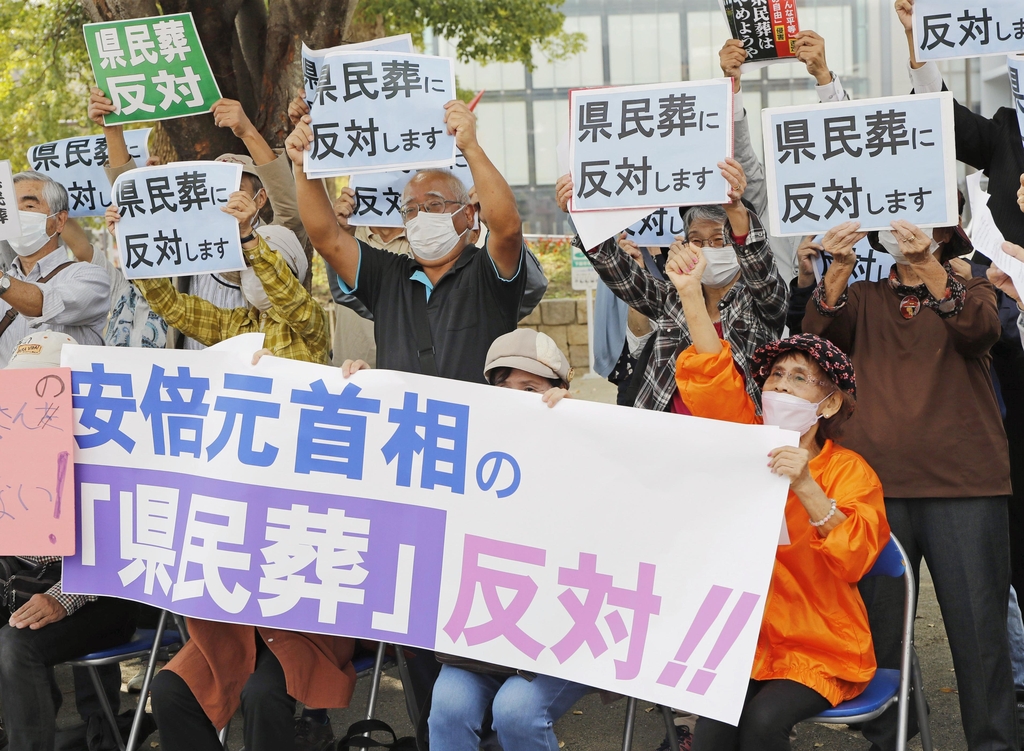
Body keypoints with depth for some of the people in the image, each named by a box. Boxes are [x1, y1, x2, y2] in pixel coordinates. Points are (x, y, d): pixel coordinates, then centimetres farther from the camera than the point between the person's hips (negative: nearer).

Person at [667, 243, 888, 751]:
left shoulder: (850, 471, -2)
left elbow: (855, 556, -17)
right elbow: (713, 376, -2)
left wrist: (806, 487, -30)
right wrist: (690, 291, -11)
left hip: (819, 650, -2)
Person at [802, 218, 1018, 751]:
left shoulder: (971, 292, 12)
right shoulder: (863, 298, 16)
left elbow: (981, 331, -11)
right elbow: (819, 333, -5)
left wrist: (928, 267, -25)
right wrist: (839, 269, -21)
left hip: (963, 486, -1)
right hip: (877, 484, 1)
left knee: (978, 623, -3)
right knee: (879, 622, 4)